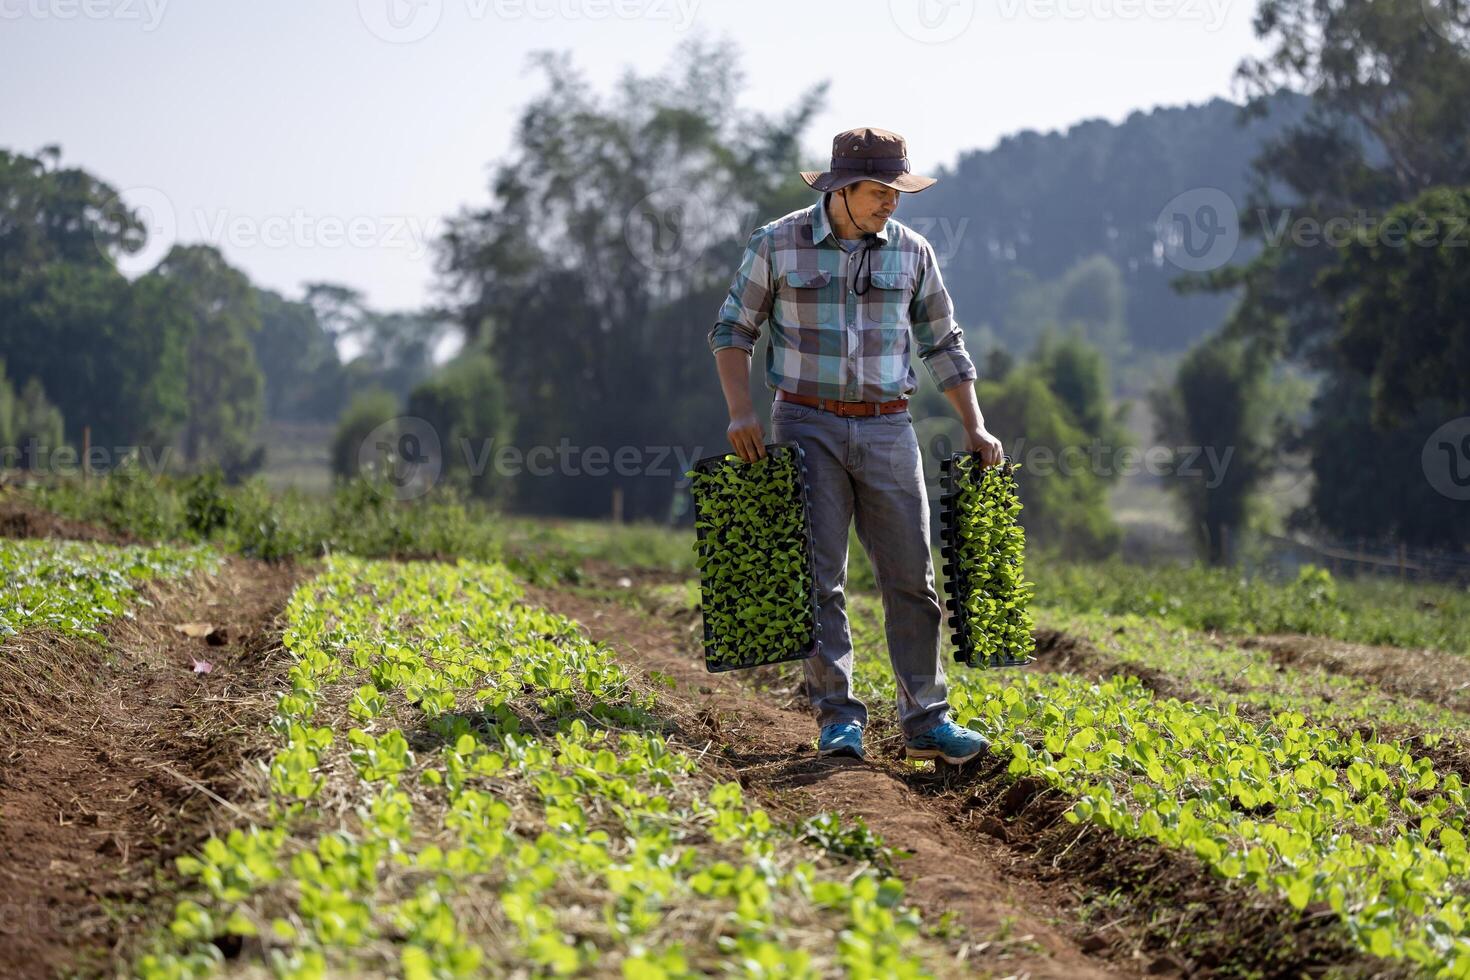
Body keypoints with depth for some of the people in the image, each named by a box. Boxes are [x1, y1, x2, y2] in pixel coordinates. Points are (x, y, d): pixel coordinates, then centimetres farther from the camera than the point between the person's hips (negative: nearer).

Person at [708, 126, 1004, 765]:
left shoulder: (911, 252, 4)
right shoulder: (779, 244, -3)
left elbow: (942, 344, 12)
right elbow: (732, 329, 3)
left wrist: (974, 427, 5)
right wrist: (740, 410, -10)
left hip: (887, 429, 2)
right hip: (807, 425, -2)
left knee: (911, 577, -1)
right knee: (819, 578, -5)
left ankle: (925, 722, 5)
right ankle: (838, 719, 2)